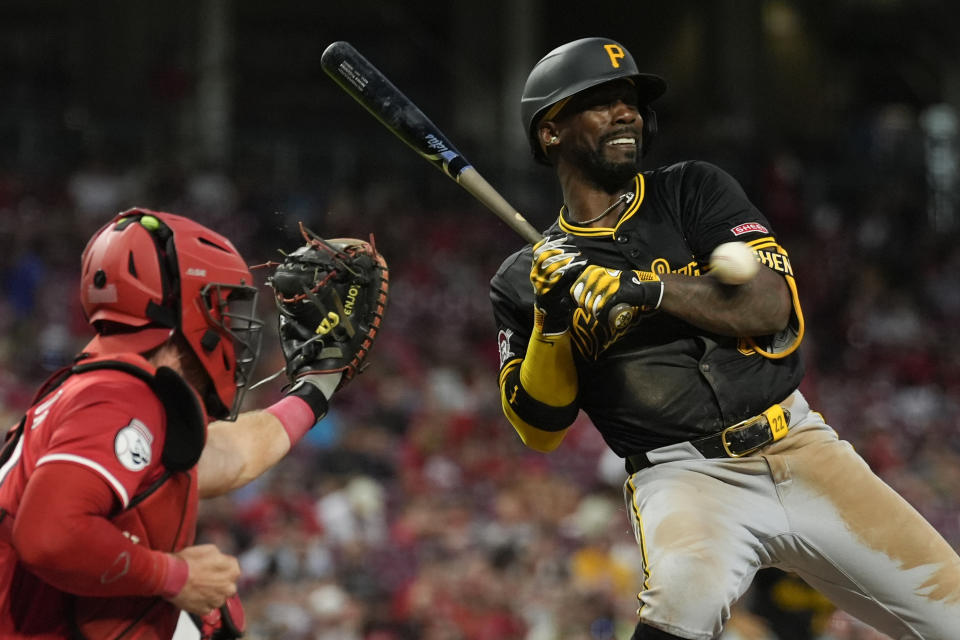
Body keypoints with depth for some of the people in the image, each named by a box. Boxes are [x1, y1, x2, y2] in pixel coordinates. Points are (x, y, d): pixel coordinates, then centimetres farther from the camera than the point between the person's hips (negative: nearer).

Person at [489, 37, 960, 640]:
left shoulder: (695, 190, 8)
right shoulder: (525, 279, 8)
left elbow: (770, 303, -7)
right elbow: (540, 430, 2)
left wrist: (644, 287, -19)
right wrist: (551, 322, -14)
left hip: (799, 446, 2)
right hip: (683, 472, -2)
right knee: (685, 591, -36)